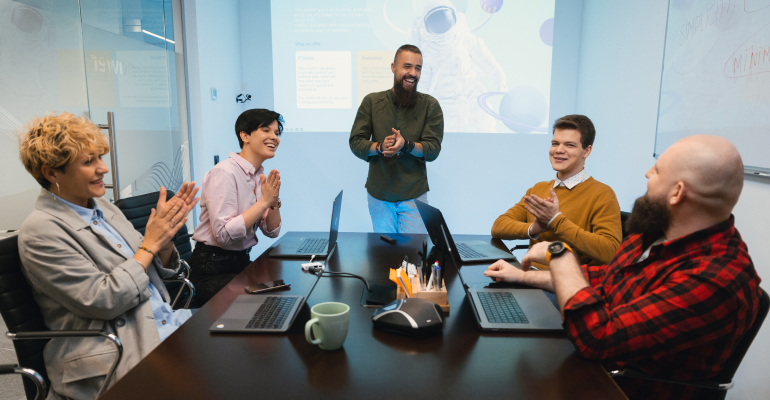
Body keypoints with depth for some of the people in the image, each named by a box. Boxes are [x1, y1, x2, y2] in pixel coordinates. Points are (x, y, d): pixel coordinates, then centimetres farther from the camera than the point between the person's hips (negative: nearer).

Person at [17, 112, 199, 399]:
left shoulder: (102, 206, 11)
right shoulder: (41, 231, -10)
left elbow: (157, 271, 15)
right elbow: (102, 301, -16)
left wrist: (165, 237, -5)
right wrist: (150, 244, -12)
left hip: (169, 322, 7)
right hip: (118, 355, -7)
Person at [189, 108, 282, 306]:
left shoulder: (261, 175, 7)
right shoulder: (224, 173, -17)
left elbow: (272, 231, 7)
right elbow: (224, 234, -26)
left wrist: (274, 201, -11)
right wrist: (264, 201, -22)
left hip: (242, 261, 8)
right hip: (212, 270, -7)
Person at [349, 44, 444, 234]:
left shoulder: (430, 105, -1)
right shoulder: (371, 101, 2)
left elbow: (433, 150, -6)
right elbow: (355, 143, 0)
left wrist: (406, 144, -25)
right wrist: (380, 146, -20)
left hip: (414, 195, -1)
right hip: (378, 194, 1)